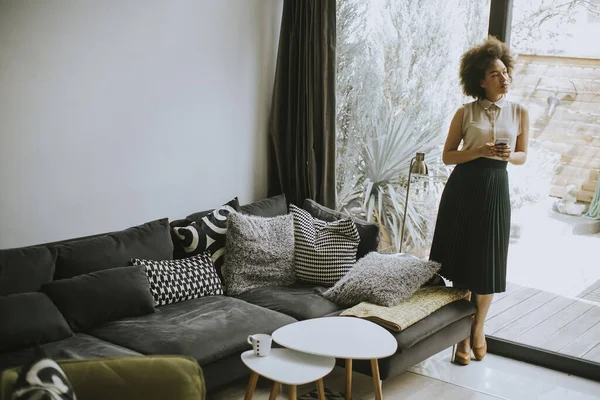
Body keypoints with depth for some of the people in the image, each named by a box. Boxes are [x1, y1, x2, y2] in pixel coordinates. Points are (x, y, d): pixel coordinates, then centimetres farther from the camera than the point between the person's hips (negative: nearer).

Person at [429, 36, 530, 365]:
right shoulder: (465, 113, -2)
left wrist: (508, 155, -10)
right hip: (463, 189, -1)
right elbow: (447, 156, 0)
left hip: (495, 190, 2)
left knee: (487, 264, 5)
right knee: (462, 263, 3)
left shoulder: (519, 113, 5)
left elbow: (523, 155, 13)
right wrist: (481, 151, -15)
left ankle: (478, 328, 28)